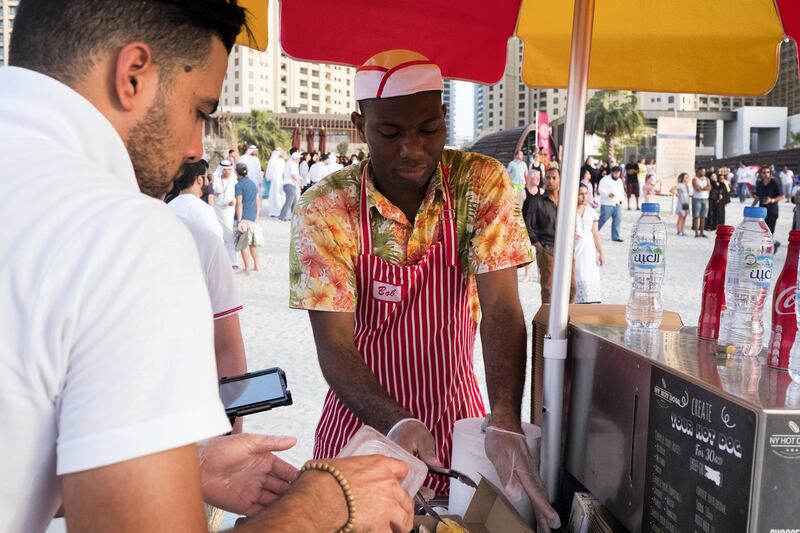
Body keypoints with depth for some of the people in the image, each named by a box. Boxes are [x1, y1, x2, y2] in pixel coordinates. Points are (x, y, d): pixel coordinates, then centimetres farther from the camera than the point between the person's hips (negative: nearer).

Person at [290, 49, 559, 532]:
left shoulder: (482, 184, -13)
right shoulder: (324, 210, -18)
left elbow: (500, 309, -20)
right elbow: (335, 346, -20)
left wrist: (505, 423, -34)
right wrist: (398, 425, -36)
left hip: (458, 418, 2)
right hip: (363, 418, -1)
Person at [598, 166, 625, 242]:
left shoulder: (620, 181, 19)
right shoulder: (605, 180, -4)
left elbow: (622, 191, 29)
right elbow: (600, 190, -13)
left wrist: (621, 198, 9)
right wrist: (608, 194, -28)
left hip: (617, 204, 7)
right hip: (607, 204, -7)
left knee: (617, 220, 1)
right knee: (603, 219, -5)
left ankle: (615, 236, 6)